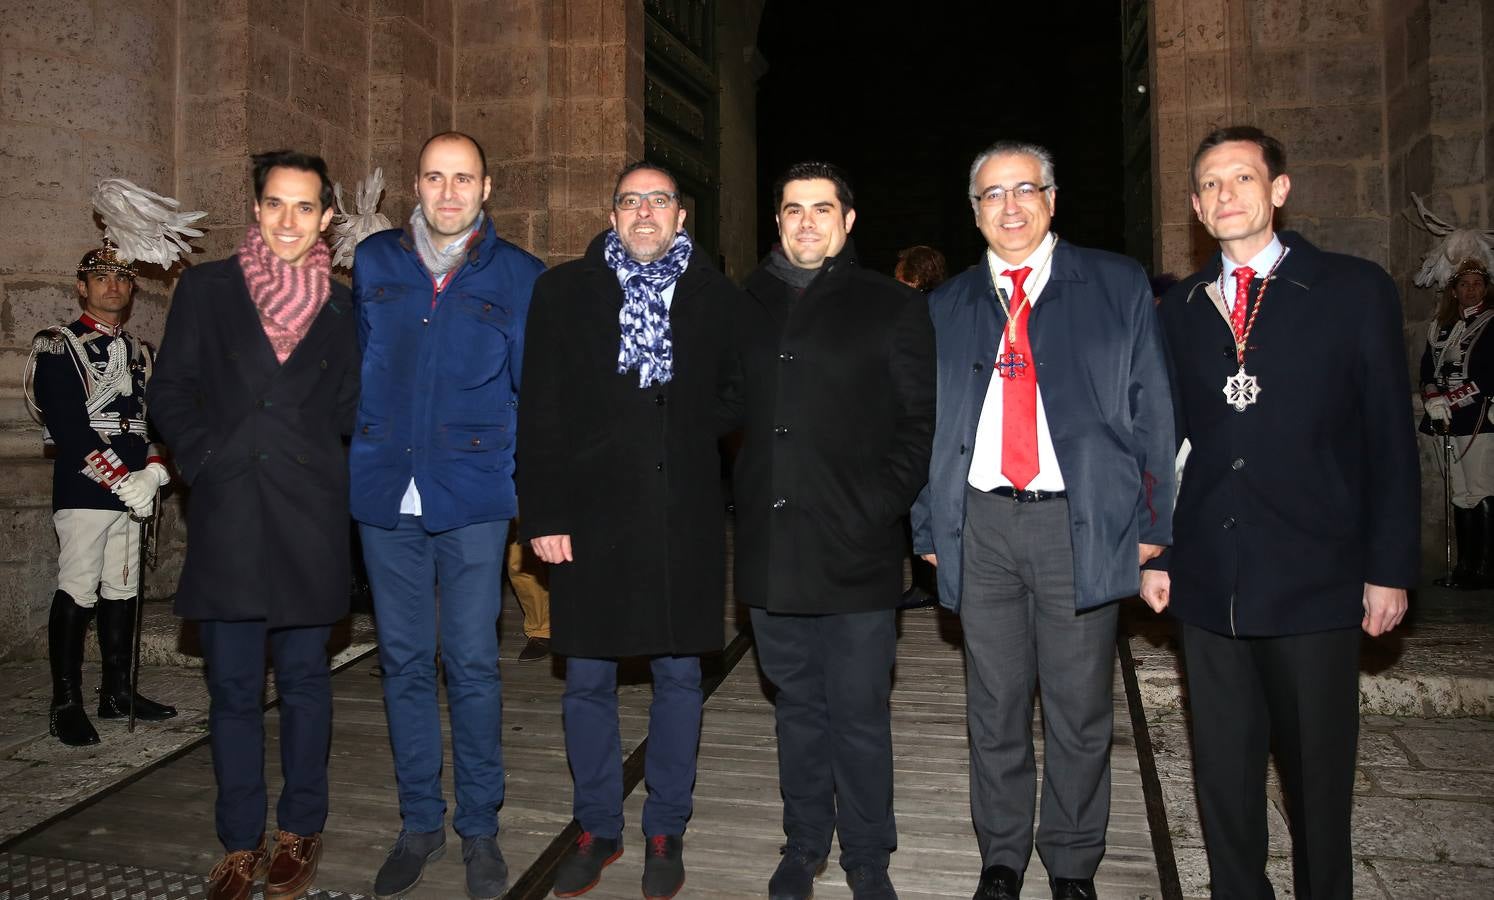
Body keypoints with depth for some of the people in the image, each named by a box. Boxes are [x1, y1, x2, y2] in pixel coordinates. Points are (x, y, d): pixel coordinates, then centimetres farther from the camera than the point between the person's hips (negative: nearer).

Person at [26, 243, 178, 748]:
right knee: (76, 595, -5)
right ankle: (66, 706, 4)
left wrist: (152, 472, -6)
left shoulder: (142, 353, 17)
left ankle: (117, 694, 20)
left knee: (123, 592, 10)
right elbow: (69, 428, -12)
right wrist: (122, 481, -17)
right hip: (83, 492, -6)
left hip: (132, 491, 6)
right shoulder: (58, 347, -2)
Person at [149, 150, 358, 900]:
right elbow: (170, 391, 6)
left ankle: (300, 832, 25)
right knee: (232, 688, 7)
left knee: (303, 681, 10)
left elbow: (347, 411, 10)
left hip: (308, 521, 0)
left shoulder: (340, 307, 7)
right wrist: (203, 462, -4)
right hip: (226, 519, 0)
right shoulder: (205, 288, 7)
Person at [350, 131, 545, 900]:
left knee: (472, 664, 2)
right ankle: (419, 821, 26)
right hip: (385, 494, 2)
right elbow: (349, 367, 13)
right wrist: (355, 457, 6)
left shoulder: (518, 277, 3)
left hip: (473, 497, -2)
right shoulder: (374, 262, 9)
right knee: (404, 662, 10)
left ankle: (479, 828, 19)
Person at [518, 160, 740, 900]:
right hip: (592, 512, 0)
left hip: (685, 516, 0)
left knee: (678, 677, 9)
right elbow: (541, 412, 1)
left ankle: (666, 831, 26)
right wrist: (544, 513, -5)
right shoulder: (564, 291, 4)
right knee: (587, 681, 9)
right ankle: (597, 828, 27)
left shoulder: (716, 297, 5)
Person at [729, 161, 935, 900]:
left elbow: (919, 422, -1)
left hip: (856, 550, -3)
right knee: (797, 704, 16)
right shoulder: (748, 306, 12)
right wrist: (743, 504, 4)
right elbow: (731, 411, 14)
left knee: (859, 711, 5)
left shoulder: (893, 307, 2)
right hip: (769, 548, 4)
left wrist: (880, 507, -11)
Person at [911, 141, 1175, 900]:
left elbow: (1151, 411, 3)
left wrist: (1152, 523, -2)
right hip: (981, 526, 2)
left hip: (1082, 524, -1)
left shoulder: (1118, 285, 5)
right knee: (994, 708, 11)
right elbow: (926, 426, 12)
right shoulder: (947, 306, 11)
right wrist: (928, 530, 7)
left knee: (1080, 710, 8)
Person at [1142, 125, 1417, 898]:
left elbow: (1389, 438, -1)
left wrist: (1391, 567, -5)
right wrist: (1155, 553, 6)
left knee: (1318, 772, 10)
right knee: (1223, 773, 11)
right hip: (1208, 581, 3)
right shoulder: (1180, 310, 9)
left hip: (1315, 581, -2)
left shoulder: (1354, 290, 1)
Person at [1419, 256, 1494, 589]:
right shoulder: (1438, 327, 15)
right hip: (1445, 422, 6)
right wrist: (1433, 399, -7)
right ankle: (1465, 567, 14)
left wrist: (1451, 401, -13)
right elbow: (1427, 370, 11)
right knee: (1460, 494, 9)